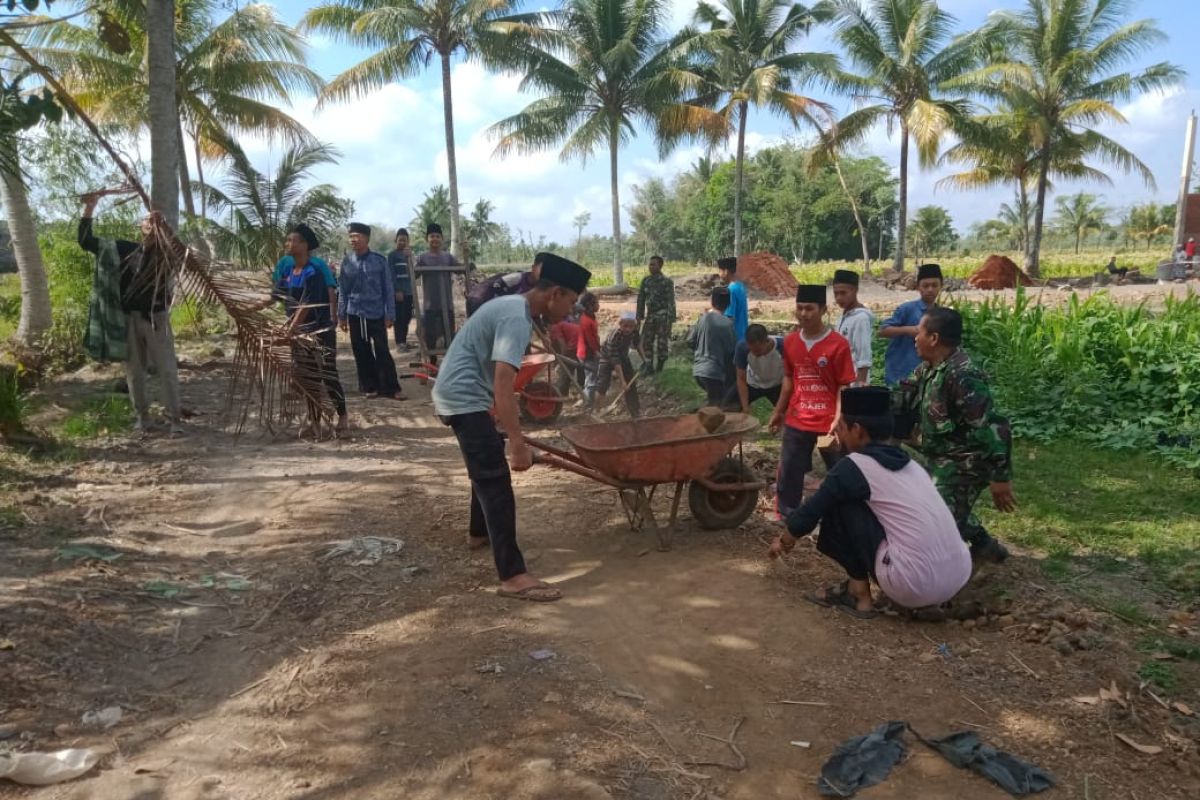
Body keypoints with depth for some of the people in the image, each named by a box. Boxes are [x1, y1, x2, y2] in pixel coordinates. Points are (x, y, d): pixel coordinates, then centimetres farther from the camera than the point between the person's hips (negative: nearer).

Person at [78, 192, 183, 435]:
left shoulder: (166, 253, 0)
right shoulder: (123, 249, 4)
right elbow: (85, 241, 6)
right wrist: (89, 207, -3)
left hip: (157, 318, -2)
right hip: (128, 319, 2)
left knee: (167, 369, -1)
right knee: (134, 370, 9)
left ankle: (174, 418, 5)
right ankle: (141, 416, 21)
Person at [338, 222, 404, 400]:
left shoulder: (379, 260, -5)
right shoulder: (347, 262, 2)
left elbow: (388, 288, -2)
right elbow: (343, 290, 8)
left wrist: (390, 314, -5)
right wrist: (341, 315, 6)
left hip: (376, 313, -3)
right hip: (355, 314, 3)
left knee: (382, 351, -2)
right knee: (361, 352, 8)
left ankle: (391, 388, 4)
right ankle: (369, 387, 19)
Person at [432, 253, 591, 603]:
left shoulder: (512, 305, 12)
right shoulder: (517, 318, -21)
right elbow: (503, 383, -31)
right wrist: (517, 442, -33)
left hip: (461, 394, 11)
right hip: (464, 398, -11)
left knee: (487, 466, 26)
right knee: (496, 480, -13)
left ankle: (479, 532, 46)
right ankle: (513, 576, -14)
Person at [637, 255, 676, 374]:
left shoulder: (667, 282, -10)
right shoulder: (646, 280, 5)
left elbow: (671, 301, -12)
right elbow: (641, 299, 11)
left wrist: (671, 319, -17)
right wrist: (639, 316, 9)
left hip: (663, 316, -5)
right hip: (650, 315, 5)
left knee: (662, 342, 1)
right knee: (647, 341, 4)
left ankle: (660, 366, 15)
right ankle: (649, 365, 14)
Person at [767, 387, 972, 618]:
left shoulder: (854, 466, -4)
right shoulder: (909, 464, 18)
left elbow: (810, 512, 4)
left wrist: (785, 541, 26)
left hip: (915, 585, -8)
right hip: (959, 579, 8)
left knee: (840, 505, 5)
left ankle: (859, 594, 11)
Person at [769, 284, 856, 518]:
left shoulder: (838, 344, -12)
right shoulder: (790, 341, 4)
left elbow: (844, 385, -10)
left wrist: (838, 419, -18)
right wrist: (778, 412, 18)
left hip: (828, 422, -4)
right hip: (796, 421, 5)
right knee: (788, 471, 9)